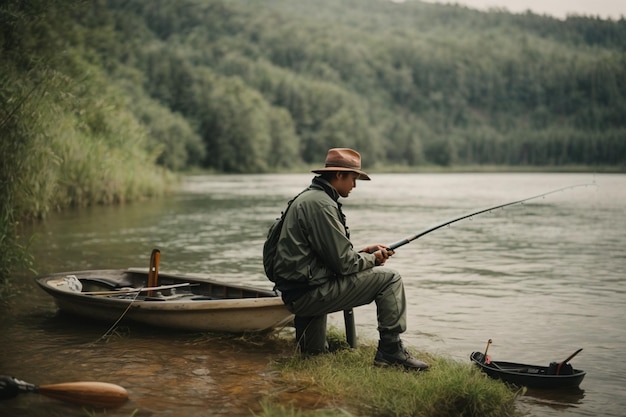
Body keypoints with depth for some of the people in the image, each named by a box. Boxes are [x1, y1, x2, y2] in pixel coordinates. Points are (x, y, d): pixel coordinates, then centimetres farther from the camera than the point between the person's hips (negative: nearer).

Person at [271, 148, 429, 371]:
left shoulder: (308, 197, 16)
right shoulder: (321, 204, -17)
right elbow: (343, 262, -18)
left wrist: (364, 252, 13)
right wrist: (372, 259, 0)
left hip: (296, 291, 10)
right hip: (309, 292, -10)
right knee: (389, 279, -6)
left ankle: (311, 349, 37)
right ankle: (390, 350, -1)